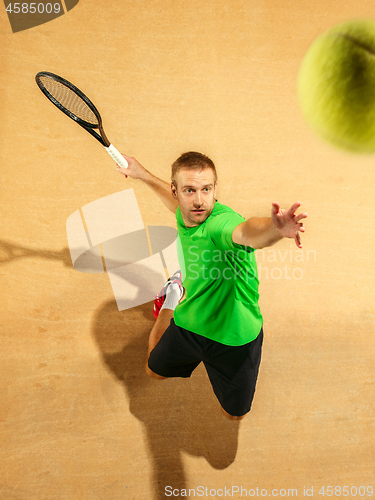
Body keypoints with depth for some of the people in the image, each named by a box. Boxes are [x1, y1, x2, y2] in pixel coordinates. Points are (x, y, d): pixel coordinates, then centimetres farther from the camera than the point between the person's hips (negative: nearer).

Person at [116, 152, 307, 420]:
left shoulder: (221, 222, -34)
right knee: (155, 371, 30)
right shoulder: (185, 214, -12)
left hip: (233, 337, -4)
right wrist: (142, 173, 22)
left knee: (235, 413, 19)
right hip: (188, 322, 5)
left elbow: (249, 230, -59)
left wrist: (276, 228, -82)